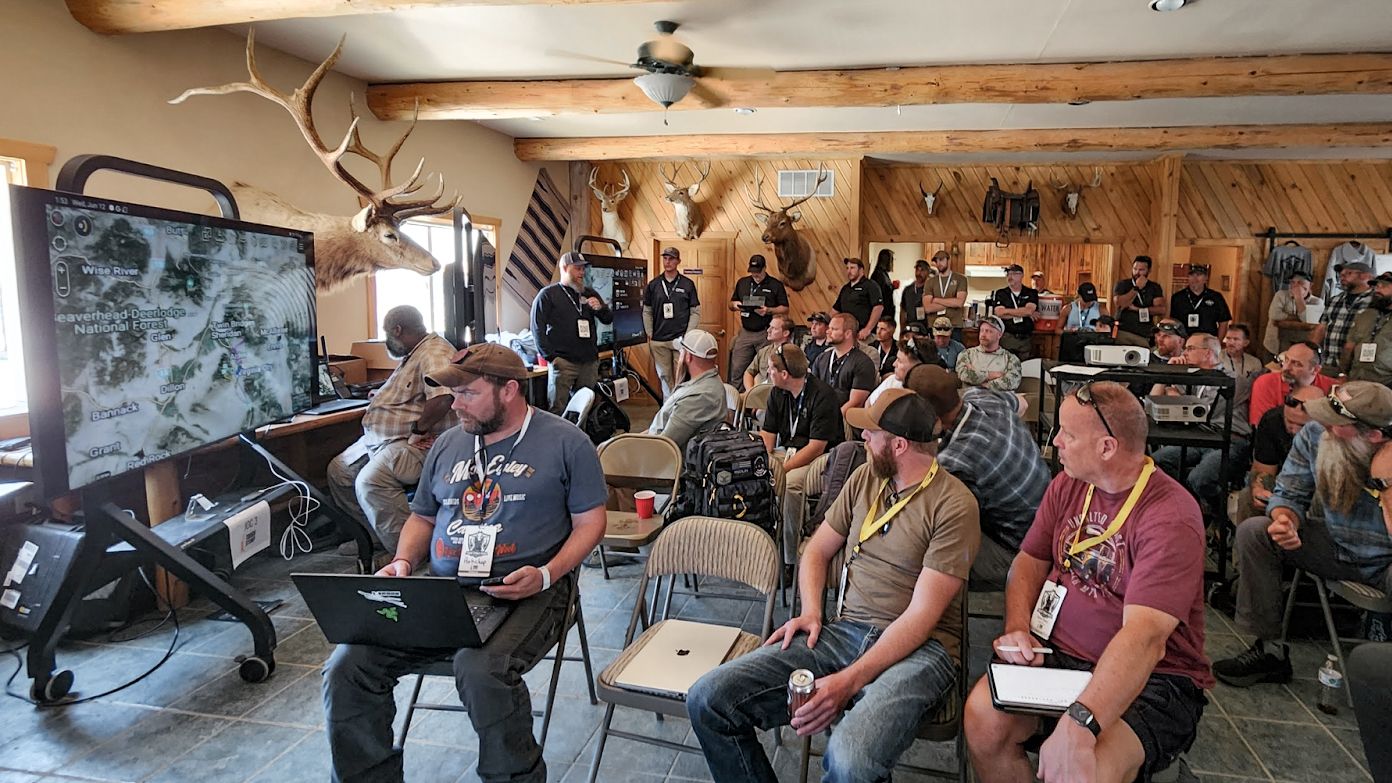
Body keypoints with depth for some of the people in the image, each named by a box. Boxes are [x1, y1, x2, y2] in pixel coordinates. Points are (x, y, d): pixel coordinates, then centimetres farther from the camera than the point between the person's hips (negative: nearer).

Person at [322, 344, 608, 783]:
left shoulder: (565, 442, 0)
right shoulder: (448, 444, 17)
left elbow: (589, 522, 0)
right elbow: (423, 516, 26)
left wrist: (547, 574, -15)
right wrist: (403, 561, 6)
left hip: (524, 591, -5)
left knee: (482, 672, -33)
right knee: (347, 667, -12)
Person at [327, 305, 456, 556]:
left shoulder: (434, 354, -17)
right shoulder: (414, 355, 20)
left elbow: (441, 398, -35)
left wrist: (418, 431, -25)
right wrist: (382, 397, 36)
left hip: (414, 444, -12)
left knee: (370, 481, -31)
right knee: (338, 470, 14)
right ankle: (375, 535, 17)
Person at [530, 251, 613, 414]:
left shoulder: (590, 294, 16)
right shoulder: (547, 294, 2)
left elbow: (609, 320, 18)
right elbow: (537, 328, -3)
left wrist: (600, 308, -5)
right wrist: (551, 356, -12)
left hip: (590, 362, 5)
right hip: (563, 362, -4)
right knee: (558, 409, -8)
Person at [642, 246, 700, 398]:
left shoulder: (687, 284, 3)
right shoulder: (653, 284, 7)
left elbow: (695, 312, 3)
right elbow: (647, 312, 10)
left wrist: (688, 335, -5)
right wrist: (650, 335, 3)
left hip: (681, 339, -2)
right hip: (659, 341, 2)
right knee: (664, 376, 6)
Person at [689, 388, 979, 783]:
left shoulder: (954, 505, -8)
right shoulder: (864, 477, 11)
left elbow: (922, 615, -14)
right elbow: (817, 551, 20)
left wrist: (849, 681, -22)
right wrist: (811, 611, 0)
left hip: (919, 647, -5)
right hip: (844, 630, 6)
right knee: (707, 699, -13)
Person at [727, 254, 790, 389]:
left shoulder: (776, 285, -1)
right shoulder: (742, 282, 12)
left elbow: (785, 309, -1)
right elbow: (731, 305, 19)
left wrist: (768, 310, -18)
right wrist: (734, 305, -5)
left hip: (765, 333, -3)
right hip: (745, 332, 3)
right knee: (736, 369, 0)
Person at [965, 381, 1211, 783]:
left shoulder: (1171, 516, -19)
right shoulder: (1067, 485, 4)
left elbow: (1143, 640, -29)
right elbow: (1030, 560, 14)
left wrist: (1078, 725, -39)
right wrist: (1017, 627, -6)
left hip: (1150, 677, -5)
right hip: (1058, 657, 6)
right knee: (983, 715, -20)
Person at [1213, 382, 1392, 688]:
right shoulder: (1314, 435, -15)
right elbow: (1289, 494, -6)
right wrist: (1285, 521, -28)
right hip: (1330, 545, 4)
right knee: (1253, 531, -18)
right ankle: (1270, 650, -9)